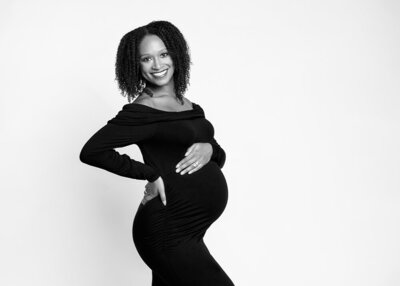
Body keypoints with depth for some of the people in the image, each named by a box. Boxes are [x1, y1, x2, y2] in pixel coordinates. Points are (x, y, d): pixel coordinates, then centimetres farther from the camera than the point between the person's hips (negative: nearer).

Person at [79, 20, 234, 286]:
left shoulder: (191, 107, 11)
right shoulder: (141, 111, -12)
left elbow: (220, 158, 15)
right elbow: (91, 151, -20)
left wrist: (209, 149, -8)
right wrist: (151, 174, -16)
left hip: (190, 230, 7)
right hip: (167, 231, -7)